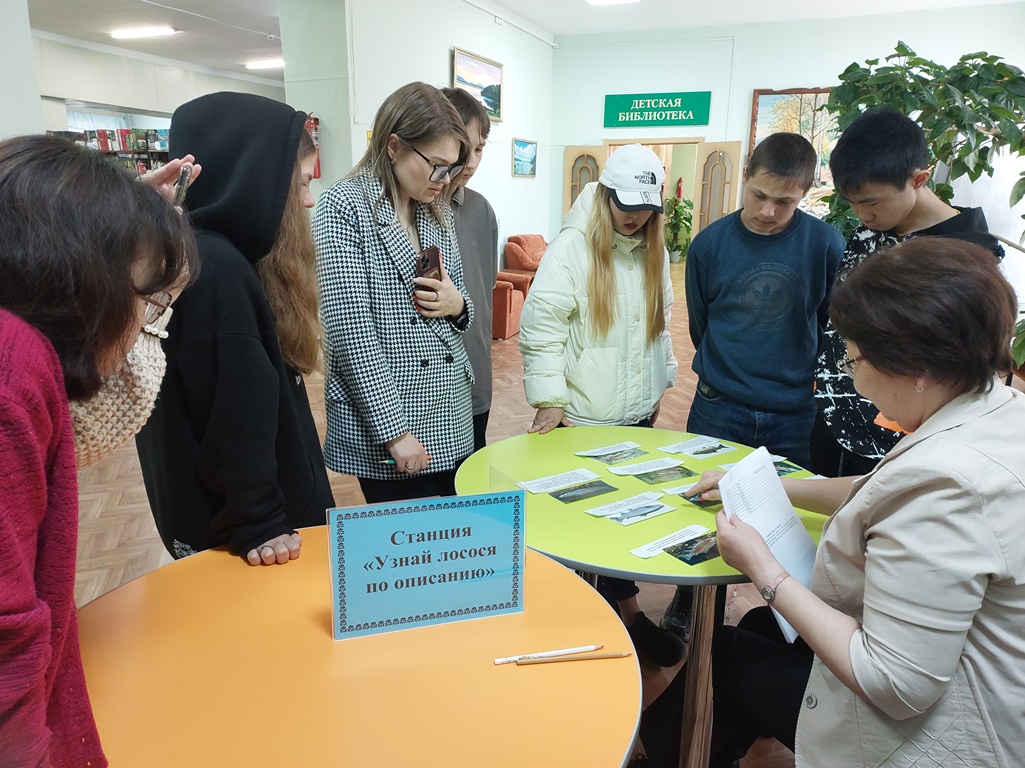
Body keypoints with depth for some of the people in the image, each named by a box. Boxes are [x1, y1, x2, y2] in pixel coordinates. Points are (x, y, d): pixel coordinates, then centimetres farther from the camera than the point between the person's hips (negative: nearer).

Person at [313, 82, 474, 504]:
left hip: (453, 421, 6)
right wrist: (394, 430, -18)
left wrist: (458, 305, -7)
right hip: (383, 424, -6)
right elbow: (352, 328, -16)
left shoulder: (438, 211, 11)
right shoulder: (344, 207, -10)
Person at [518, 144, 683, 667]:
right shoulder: (571, 248, -12)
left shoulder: (654, 253, 9)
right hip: (582, 417, -6)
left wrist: (658, 388, 17)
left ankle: (623, 608, 32)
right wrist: (549, 400, -18)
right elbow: (540, 326, -15)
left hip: (637, 414, 6)